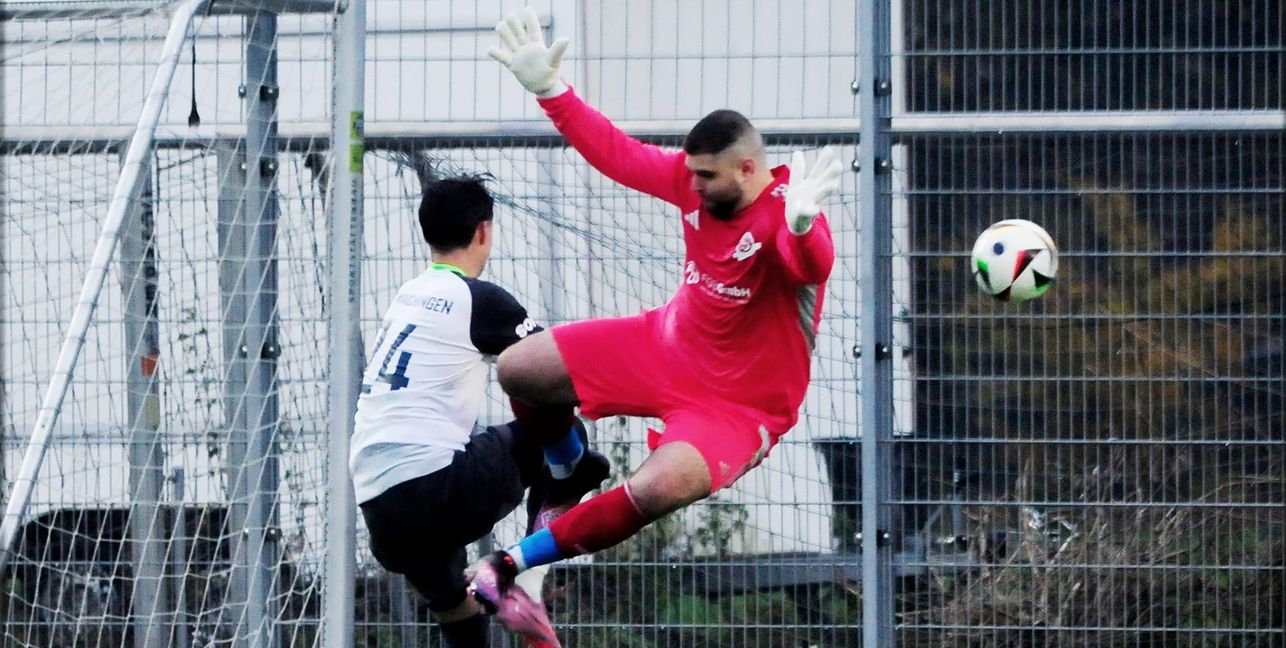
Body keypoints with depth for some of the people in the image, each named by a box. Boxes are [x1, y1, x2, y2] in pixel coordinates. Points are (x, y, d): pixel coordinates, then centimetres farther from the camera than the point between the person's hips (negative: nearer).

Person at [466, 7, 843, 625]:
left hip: (740, 403, -7)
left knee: (657, 488, -34)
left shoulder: (789, 218, -31)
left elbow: (812, 267, -53)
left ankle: (517, 562, -15)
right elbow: (616, 152, 2)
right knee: (517, 368, 4)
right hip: (666, 344, 7)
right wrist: (549, 90, -2)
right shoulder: (692, 175, -10)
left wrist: (801, 224, -76)